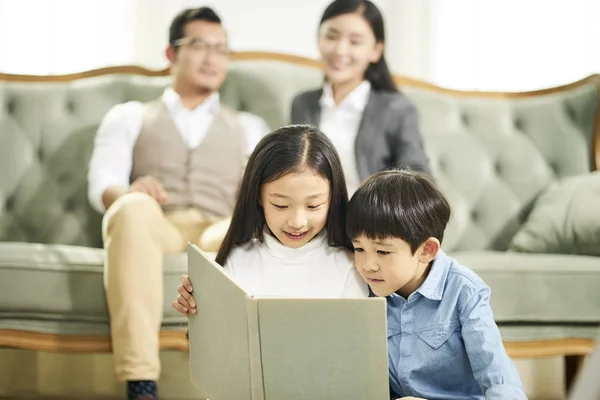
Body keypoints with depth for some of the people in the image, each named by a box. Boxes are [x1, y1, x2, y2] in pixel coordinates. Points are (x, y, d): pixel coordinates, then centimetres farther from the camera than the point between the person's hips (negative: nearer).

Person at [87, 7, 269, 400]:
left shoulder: (248, 127, 29)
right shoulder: (129, 117, 25)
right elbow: (102, 187, 7)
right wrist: (131, 192, -19)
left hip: (221, 232, 1)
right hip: (152, 229, -1)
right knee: (134, 208, -38)